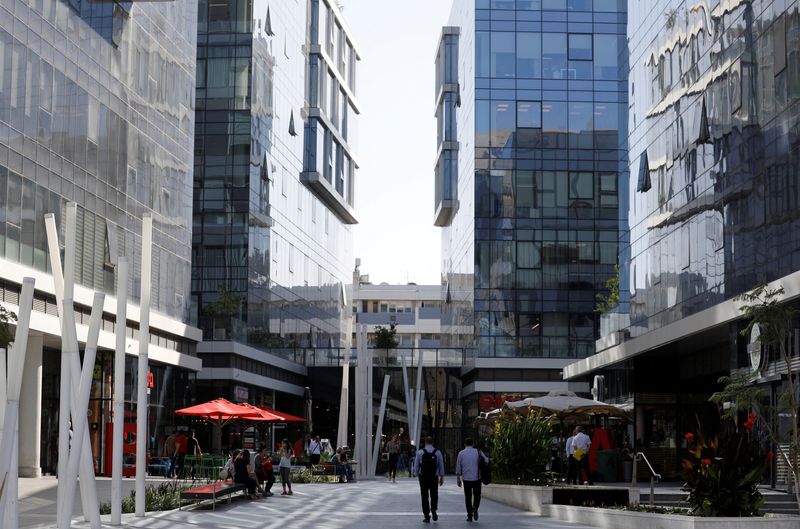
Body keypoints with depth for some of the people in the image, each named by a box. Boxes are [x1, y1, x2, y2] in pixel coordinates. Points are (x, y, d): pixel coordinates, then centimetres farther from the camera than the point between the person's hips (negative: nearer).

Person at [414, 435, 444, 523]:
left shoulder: (420, 452, -4)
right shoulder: (437, 452, -1)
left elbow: (416, 466, -1)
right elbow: (441, 466, 2)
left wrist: (417, 474, 13)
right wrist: (442, 477, 10)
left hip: (423, 477, -1)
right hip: (434, 477, 1)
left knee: (424, 496, 6)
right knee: (434, 495, 14)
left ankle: (427, 516, 6)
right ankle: (434, 510, -10)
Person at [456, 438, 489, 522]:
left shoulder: (461, 453, 0)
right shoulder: (478, 452, -2)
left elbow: (458, 468, 2)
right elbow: (486, 461, 0)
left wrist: (458, 479, 11)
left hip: (466, 479, 0)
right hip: (477, 478, 0)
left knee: (468, 497, 10)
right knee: (477, 495, 14)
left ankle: (469, 515, 5)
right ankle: (475, 507, -13)